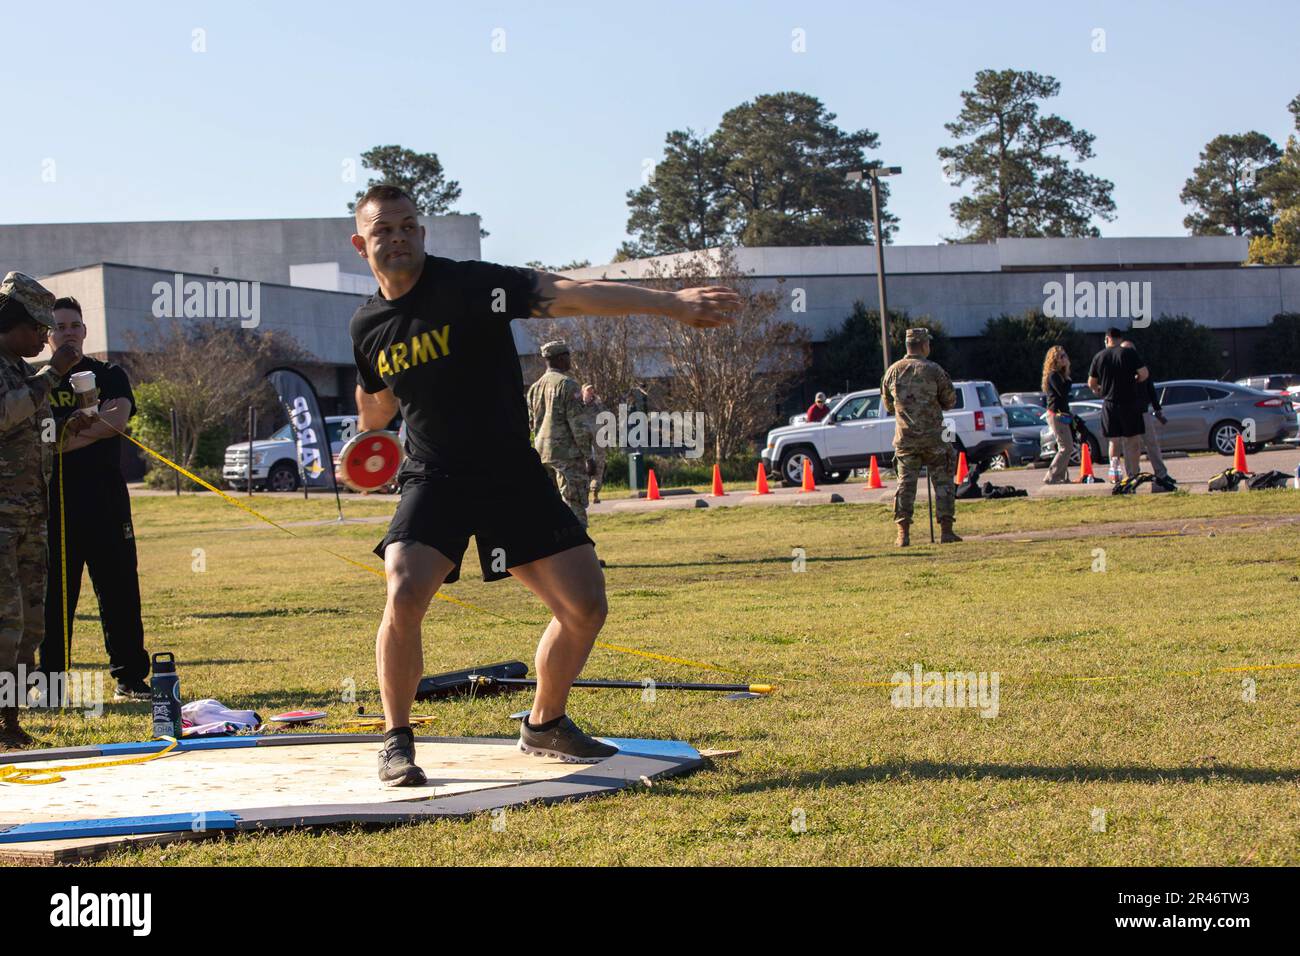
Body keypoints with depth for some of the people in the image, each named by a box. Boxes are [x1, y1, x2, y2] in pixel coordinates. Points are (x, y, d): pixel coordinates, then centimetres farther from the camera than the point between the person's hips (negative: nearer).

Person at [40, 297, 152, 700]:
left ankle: (129, 678, 8)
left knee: (120, 590, 1)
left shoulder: (110, 376, 11)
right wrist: (95, 419, -11)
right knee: (54, 594, 1)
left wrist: (65, 432, -12)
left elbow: (118, 419, -9)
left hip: (107, 500, 1)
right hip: (54, 502, -1)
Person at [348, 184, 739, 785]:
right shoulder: (366, 327, 3)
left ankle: (545, 725, 20)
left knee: (585, 605, -5)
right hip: (433, 481, 1)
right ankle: (397, 741, -3)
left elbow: (568, 295, -25)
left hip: (513, 475, -1)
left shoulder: (471, 286, -13)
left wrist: (669, 303, -33)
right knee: (404, 596, -23)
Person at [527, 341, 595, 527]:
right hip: (567, 452, -7)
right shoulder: (567, 384, -10)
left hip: (542, 452, 7)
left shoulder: (535, 387, 12)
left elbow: (530, 423, 17)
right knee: (574, 505, -8)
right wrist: (589, 456, -12)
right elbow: (579, 424, -14)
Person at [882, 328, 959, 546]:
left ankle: (903, 534, 1)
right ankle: (946, 531, 4)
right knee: (943, 481, 6)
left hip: (904, 437, 3)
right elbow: (950, 401, 1)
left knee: (905, 483, 7)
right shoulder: (933, 370, -7)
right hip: (932, 437, -3)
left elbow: (888, 405, 14)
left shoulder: (893, 371, 4)